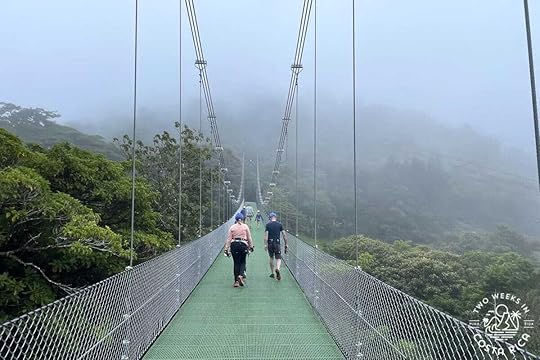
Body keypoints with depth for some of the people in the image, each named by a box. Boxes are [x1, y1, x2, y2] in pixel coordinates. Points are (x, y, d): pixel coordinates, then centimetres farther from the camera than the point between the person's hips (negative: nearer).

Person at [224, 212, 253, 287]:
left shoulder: (232, 227, 6)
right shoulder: (245, 226, 6)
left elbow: (228, 239, 1)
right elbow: (249, 238, 8)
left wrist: (226, 249, 1)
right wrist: (251, 246, 17)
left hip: (234, 245, 1)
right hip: (243, 244, -1)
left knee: (236, 263, 7)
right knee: (242, 262, 10)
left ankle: (236, 281, 8)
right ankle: (241, 275, -15)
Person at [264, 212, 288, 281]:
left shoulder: (268, 225, 1)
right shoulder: (280, 224, 4)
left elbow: (266, 235, -8)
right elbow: (284, 234, 2)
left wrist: (265, 244, -8)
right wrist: (286, 244, 7)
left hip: (270, 243, 0)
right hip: (277, 243, 0)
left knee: (271, 258, 16)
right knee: (278, 258, 1)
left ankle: (272, 273, 20)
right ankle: (277, 268, -28)